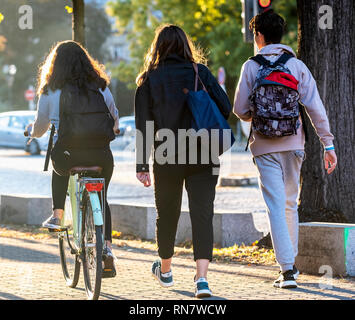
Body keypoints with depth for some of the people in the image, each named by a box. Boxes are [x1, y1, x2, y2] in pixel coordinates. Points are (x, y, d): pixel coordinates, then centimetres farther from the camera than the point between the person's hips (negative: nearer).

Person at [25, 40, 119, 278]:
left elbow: (40, 129, 16)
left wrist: (31, 131, 41)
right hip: (100, 155, 1)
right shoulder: (100, 87, 9)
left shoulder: (49, 92, 5)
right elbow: (114, 118, 25)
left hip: (67, 155, -1)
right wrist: (112, 130, 50)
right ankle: (107, 248, 9)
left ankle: (57, 215, 28)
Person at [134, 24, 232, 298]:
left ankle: (165, 270, 36)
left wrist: (142, 166, 0)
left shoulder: (150, 79, 1)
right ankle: (202, 277, -17)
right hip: (203, 158, -1)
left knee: (167, 213, 17)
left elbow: (143, 125, -2)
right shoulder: (200, 72, 0)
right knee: (202, 214, -3)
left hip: (166, 159, 1)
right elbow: (226, 108, -4)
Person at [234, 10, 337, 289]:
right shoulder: (297, 66, 3)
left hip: (266, 147, -3)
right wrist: (328, 144, -2)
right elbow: (315, 107, -3)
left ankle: (287, 269, -13)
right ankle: (291, 263, 25)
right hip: (293, 143, 3)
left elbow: (240, 110, -3)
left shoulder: (251, 67, -2)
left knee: (276, 207, -4)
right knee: (290, 205, 18)